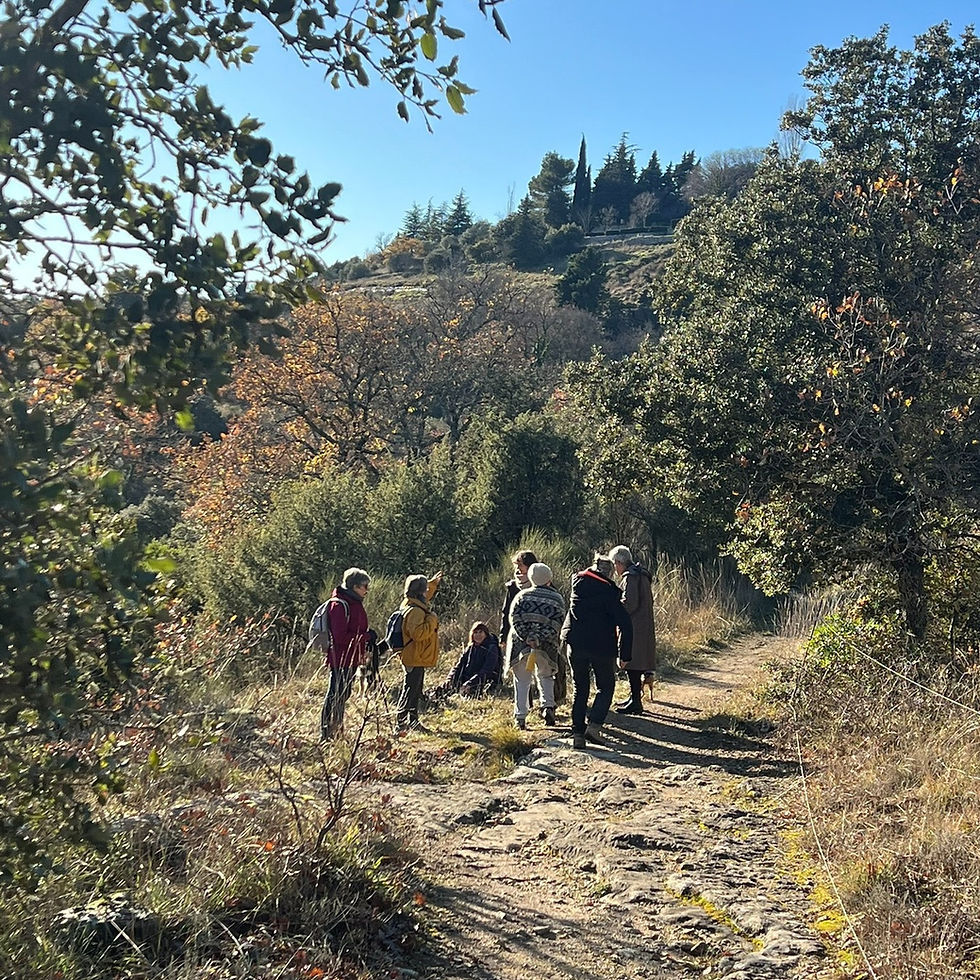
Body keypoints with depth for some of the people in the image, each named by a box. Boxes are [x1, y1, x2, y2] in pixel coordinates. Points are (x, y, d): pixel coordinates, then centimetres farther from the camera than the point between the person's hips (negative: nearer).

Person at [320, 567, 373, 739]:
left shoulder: (355, 603, 13)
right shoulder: (339, 605, -18)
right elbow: (341, 637, -22)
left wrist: (363, 651, 10)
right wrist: (367, 636, -19)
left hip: (351, 659, 10)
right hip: (340, 659, -10)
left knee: (343, 695, 15)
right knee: (336, 695, -4)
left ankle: (337, 731, 25)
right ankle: (327, 734, 3)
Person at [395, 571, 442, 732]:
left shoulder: (414, 605, 10)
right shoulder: (414, 611, -22)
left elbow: (424, 596, 35)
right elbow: (418, 633, -33)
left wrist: (433, 583, 35)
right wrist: (432, 620, -24)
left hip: (417, 659, 11)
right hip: (414, 659, -11)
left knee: (415, 691, 18)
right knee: (410, 691, -6)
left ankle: (412, 721, 27)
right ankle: (401, 721, -1)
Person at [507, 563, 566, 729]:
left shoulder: (522, 596, 8)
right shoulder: (557, 598, 6)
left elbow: (515, 618, -6)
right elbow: (557, 625, -6)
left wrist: (527, 638, -12)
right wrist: (539, 639, -13)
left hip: (520, 644, 0)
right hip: (546, 646, 0)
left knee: (522, 681, 9)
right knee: (545, 677, 21)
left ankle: (520, 718, 3)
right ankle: (548, 706, 1)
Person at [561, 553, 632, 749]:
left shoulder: (577, 581, 1)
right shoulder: (609, 592, -9)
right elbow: (625, 624, -13)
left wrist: (594, 567, 25)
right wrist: (625, 655, -7)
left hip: (576, 644, 4)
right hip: (602, 647, -3)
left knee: (580, 689, 14)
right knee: (605, 687, 13)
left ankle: (578, 734, 8)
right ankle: (594, 726, -5)